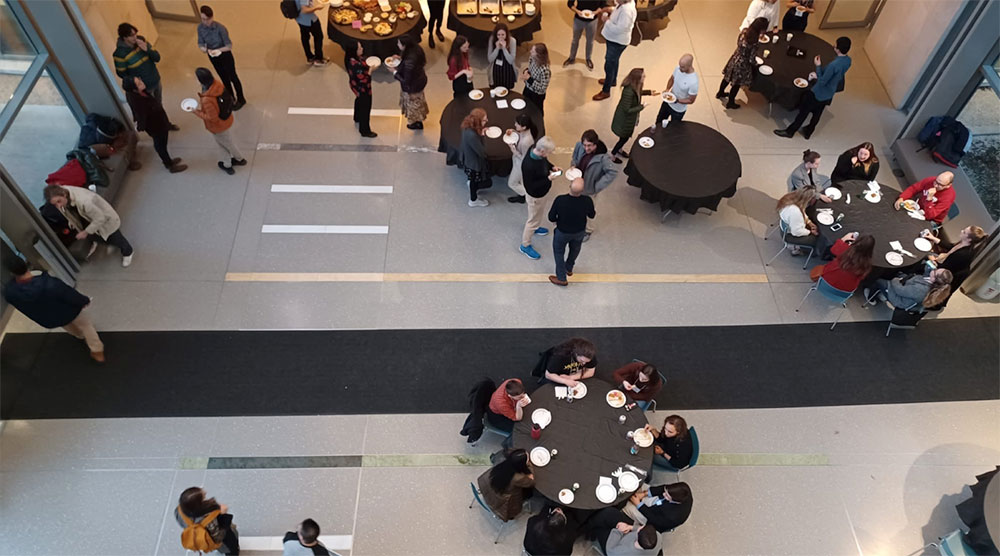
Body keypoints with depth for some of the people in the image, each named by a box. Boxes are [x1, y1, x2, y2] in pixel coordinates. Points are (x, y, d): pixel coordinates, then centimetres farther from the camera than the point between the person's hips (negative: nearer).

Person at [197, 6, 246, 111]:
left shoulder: (220, 28, -28)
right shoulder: (200, 27, -14)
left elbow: (229, 46, -24)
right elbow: (200, 44, -7)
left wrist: (217, 50, -32)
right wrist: (205, 49, -28)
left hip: (225, 56, -5)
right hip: (213, 58, 5)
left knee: (232, 77, 12)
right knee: (224, 78, 22)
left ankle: (241, 100, 33)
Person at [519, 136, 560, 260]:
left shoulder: (540, 154, -17)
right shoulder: (528, 165, -41)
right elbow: (530, 187, -31)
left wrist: (553, 167, -10)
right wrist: (548, 179, -32)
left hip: (544, 190, 8)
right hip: (535, 196, -8)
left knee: (540, 212, 34)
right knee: (533, 219, 12)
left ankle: (535, 228, 63)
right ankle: (525, 246, 32)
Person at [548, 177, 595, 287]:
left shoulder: (560, 200, -35)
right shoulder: (587, 201, -31)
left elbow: (551, 218, -20)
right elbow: (591, 215, -9)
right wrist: (595, 212, 14)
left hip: (562, 232, -2)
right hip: (580, 232, 2)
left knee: (559, 251, 25)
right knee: (575, 249, 32)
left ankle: (561, 278, 37)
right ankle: (569, 268, 57)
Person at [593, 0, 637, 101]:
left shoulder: (626, 10, -35)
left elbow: (618, 29, -35)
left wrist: (607, 20, -24)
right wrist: (611, 10, -2)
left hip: (617, 42, -10)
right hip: (614, 39, 10)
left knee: (609, 66, 3)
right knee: (613, 61, 29)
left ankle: (606, 91, 19)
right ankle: (612, 80, 52)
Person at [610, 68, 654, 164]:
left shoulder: (635, 86, -15)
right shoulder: (629, 92, -40)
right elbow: (627, 110, -31)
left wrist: (649, 92, 4)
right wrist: (641, 107, -23)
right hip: (625, 119, -8)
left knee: (627, 135, 29)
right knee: (624, 137, 14)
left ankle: (620, 149, 57)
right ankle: (613, 155, 38)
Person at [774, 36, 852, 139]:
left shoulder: (834, 64, -35)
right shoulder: (848, 60, -7)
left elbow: (822, 82, -27)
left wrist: (818, 66, -19)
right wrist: (818, 74, 3)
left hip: (818, 93, -8)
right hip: (829, 94, 8)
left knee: (803, 112, 11)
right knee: (817, 114, 25)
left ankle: (789, 131, 28)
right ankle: (808, 132, 44)